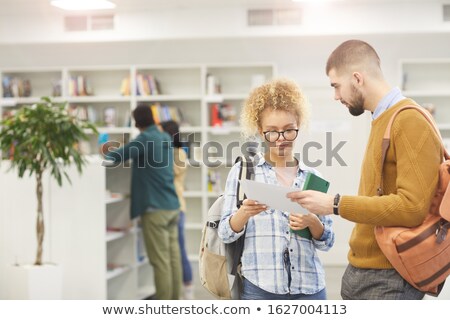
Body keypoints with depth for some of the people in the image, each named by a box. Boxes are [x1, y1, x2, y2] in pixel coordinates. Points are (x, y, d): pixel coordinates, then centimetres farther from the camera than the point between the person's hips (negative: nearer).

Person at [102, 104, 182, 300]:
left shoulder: (145, 139, -11)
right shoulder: (165, 138, 14)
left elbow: (116, 157, -11)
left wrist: (106, 152, 10)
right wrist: (116, 150, 26)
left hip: (155, 208, -8)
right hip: (172, 206, 8)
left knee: (160, 260, -5)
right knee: (173, 256, 9)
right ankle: (173, 301, 14)